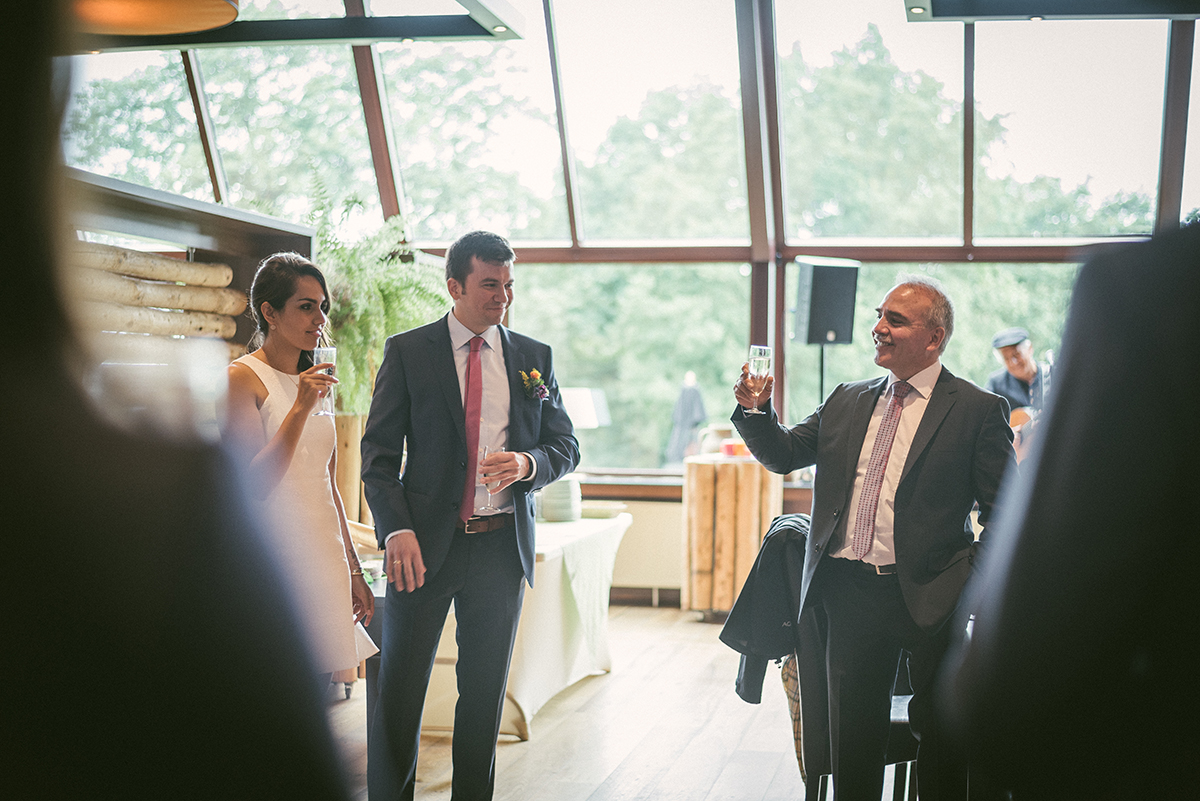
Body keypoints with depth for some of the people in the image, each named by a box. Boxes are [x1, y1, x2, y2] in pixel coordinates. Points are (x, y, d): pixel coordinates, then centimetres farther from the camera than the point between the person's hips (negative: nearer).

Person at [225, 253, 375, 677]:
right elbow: (254, 485, -15)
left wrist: (352, 569, 18)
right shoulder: (242, 378, -7)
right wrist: (300, 409, -22)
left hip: (324, 557, 7)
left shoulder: (315, 380, 15)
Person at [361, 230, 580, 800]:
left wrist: (528, 463, -12)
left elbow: (566, 447, 12)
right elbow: (378, 451, -2)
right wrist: (397, 530, -16)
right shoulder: (407, 352, 0)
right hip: (425, 544, -2)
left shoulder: (534, 358, 8)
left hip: (503, 544, 3)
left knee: (485, 691, 11)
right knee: (399, 690, 2)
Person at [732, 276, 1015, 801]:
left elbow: (1003, 514, -5)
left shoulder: (978, 411, -4)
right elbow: (784, 454, 11)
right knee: (853, 732, 15)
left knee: (940, 734, 8)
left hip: (927, 598, -4)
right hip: (848, 591, 4)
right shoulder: (847, 402, 11)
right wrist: (756, 411, -8)